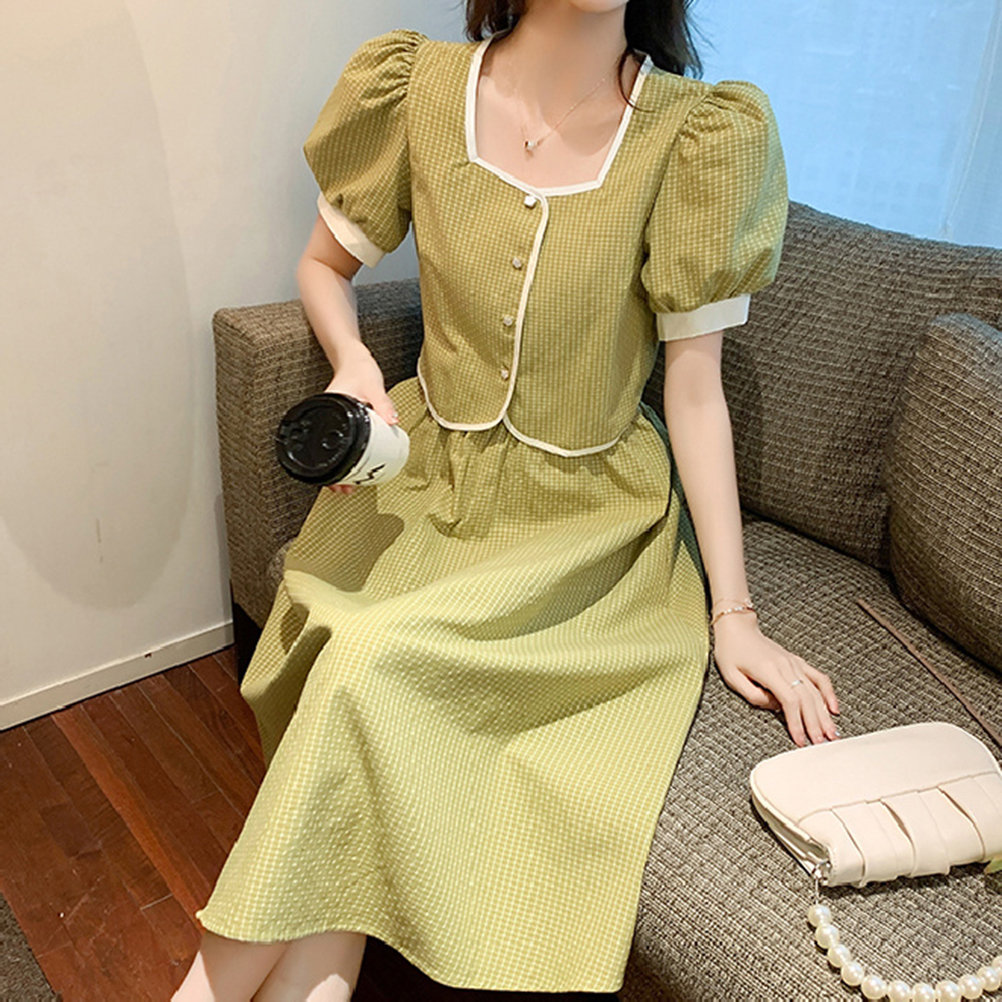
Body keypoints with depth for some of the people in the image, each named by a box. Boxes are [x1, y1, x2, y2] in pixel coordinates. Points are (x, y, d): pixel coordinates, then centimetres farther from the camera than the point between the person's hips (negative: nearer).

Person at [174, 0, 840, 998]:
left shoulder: (696, 134, -11)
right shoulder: (418, 88, -5)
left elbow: (694, 390, -7)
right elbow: (324, 263, 10)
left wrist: (734, 615, -7)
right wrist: (354, 364, -12)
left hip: (587, 516, -2)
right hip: (429, 469, 3)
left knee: (371, 666, -23)